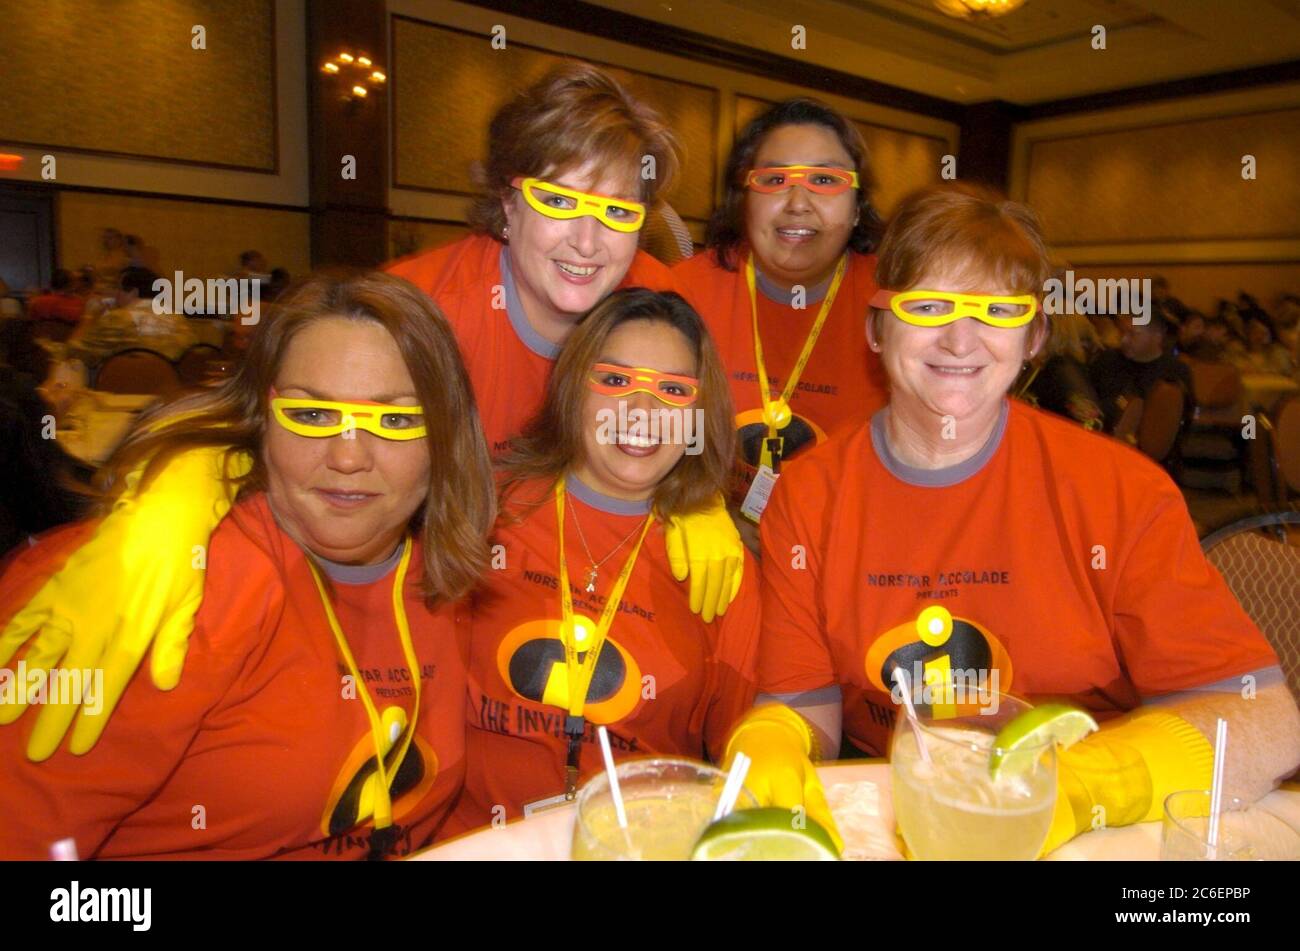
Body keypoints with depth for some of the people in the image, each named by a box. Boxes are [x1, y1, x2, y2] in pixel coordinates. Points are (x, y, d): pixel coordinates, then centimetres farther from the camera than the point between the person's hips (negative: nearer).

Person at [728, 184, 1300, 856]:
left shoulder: (1125, 492, -7)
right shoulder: (808, 498, -3)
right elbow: (801, 706, 0)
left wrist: (1070, 787, -25)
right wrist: (768, 745, -23)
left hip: (1087, 838, 0)